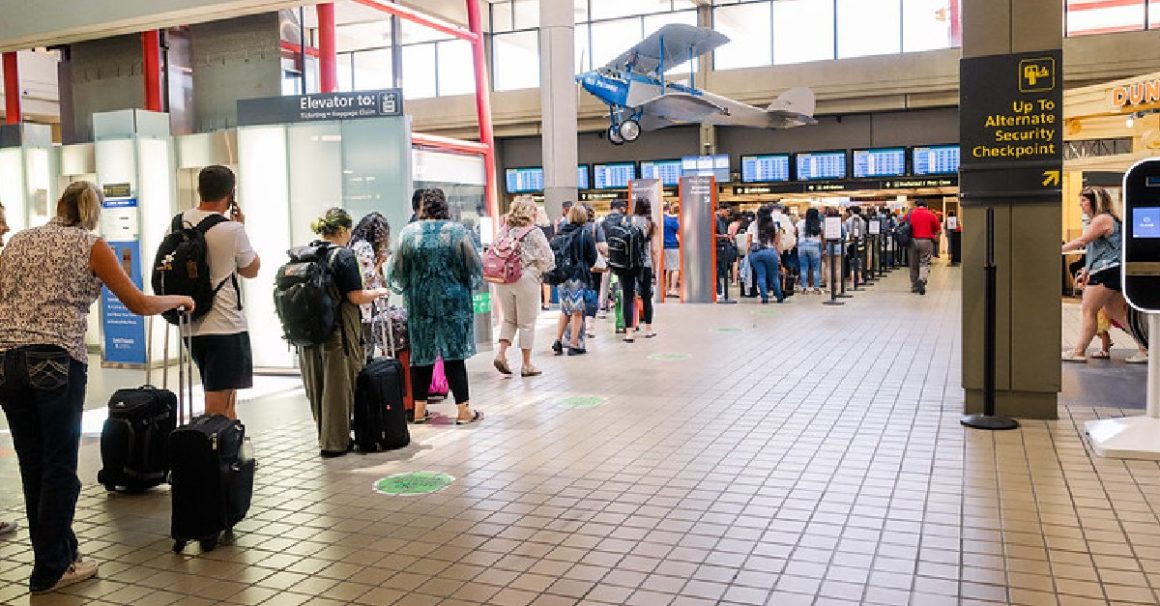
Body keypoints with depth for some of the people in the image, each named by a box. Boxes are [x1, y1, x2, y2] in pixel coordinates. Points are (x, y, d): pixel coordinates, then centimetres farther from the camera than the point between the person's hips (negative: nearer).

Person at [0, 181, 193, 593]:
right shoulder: (91, 246, 2)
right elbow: (139, 304, 1)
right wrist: (180, 300, 17)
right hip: (58, 361, -5)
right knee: (59, 468, 4)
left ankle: (58, 555, 25)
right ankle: (50, 570, 12)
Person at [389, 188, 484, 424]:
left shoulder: (409, 233, -4)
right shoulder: (458, 231, -6)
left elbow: (396, 272, 3)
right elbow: (475, 268, 0)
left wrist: (405, 287, 23)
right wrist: (469, 285, 20)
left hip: (420, 303, 1)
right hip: (453, 303, -1)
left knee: (422, 354, 11)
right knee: (454, 354, 3)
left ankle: (419, 409, 18)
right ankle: (463, 409, 6)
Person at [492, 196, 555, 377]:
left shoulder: (503, 230, 6)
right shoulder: (535, 232, -7)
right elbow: (548, 259, -8)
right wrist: (540, 270, 11)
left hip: (503, 281, 4)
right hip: (526, 280, -4)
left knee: (508, 319, 19)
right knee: (527, 323, 7)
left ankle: (501, 353, 3)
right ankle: (527, 365, 12)